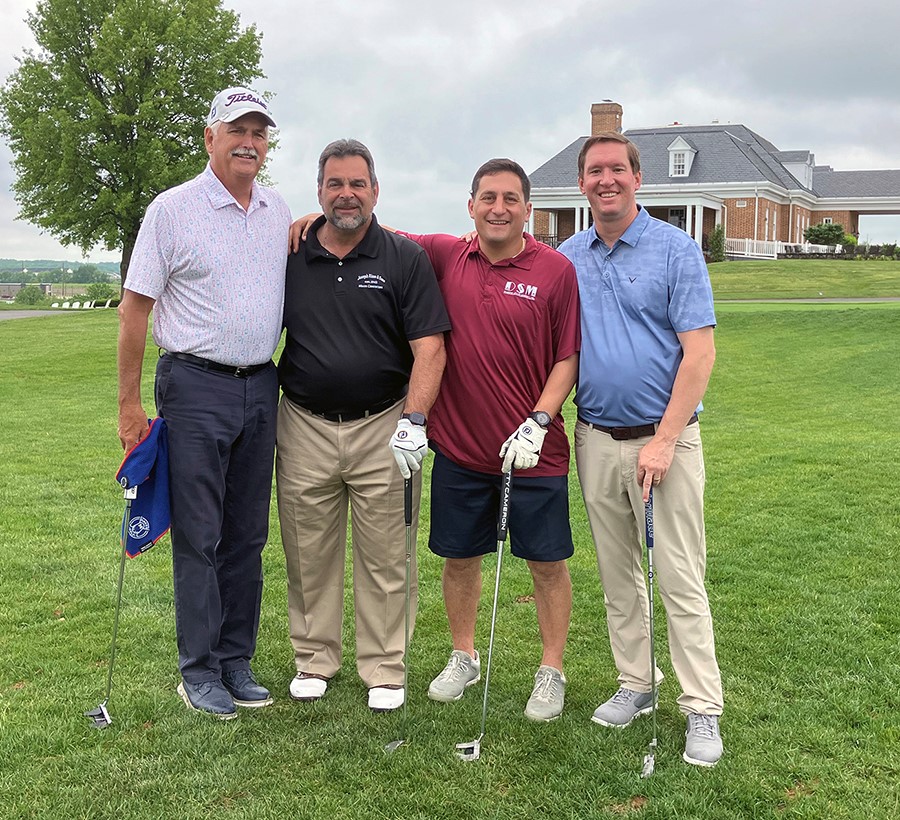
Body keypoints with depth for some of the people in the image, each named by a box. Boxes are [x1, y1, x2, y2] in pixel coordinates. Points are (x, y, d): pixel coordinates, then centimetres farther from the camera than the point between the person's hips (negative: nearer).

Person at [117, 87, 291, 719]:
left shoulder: (280, 213, 11)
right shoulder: (173, 209, -5)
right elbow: (135, 309, -5)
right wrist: (130, 403, -7)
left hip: (261, 385, 5)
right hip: (196, 386, -5)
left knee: (248, 533, 10)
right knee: (199, 535, -1)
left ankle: (236, 662, 21)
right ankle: (199, 672, 10)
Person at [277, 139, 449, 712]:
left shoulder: (405, 259, -1)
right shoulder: (289, 259, 6)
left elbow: (429, 349, -7)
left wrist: (413, 422, -19)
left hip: (383, 428, -2)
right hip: (304, 428, 3)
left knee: (385, 558, 5)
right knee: (309, 556, 11)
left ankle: (385, 669, 19)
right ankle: (315, 660, 27)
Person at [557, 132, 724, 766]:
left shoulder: (676, 249, -5)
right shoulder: (567, 259, 8)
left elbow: (700, 352, -11)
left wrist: (664, 441, -17)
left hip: (664, 437, -4)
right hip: (596, 440, 5)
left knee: (681, 578, -4)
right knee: (618, 575, 12)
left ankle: (703, 711, 4)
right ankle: (636, 685, 26)